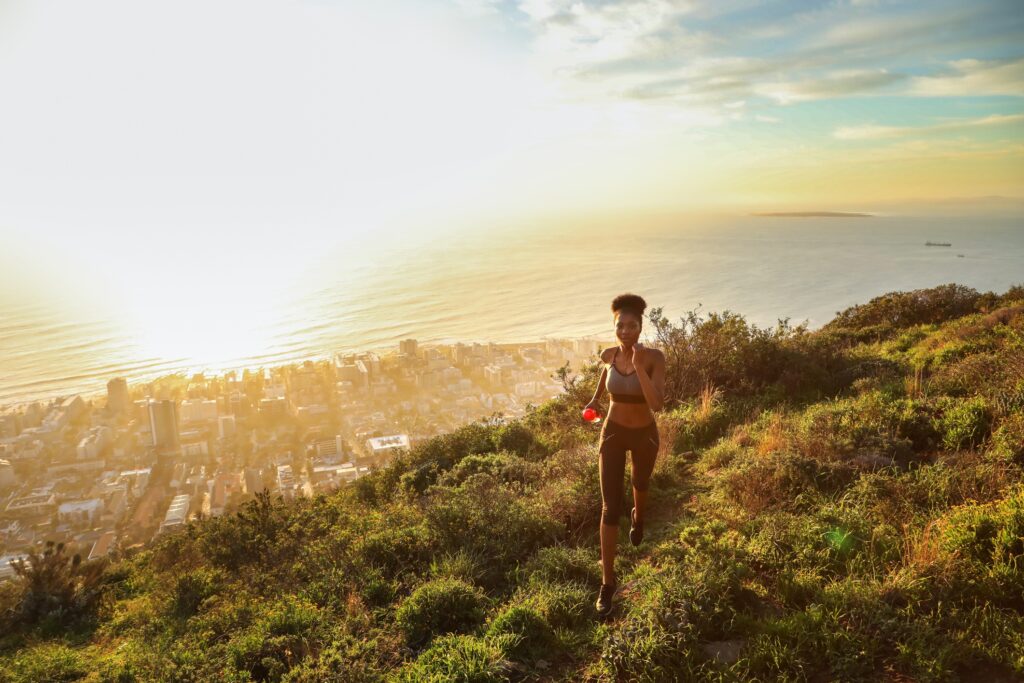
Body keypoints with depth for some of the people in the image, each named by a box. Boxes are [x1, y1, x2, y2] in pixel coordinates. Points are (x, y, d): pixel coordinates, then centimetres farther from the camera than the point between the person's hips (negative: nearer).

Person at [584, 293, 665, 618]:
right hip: (613, 433, 0)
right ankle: (608, 582, 3)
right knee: (610, 507, -7)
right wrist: (596, 396, 21)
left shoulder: (655, 357, -24)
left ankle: (638, 517, 68)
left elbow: (657, 405, -32)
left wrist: (639, 367, -40)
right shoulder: (609, 354, -15)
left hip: (645, 434, 0)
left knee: (640, 485, 29)